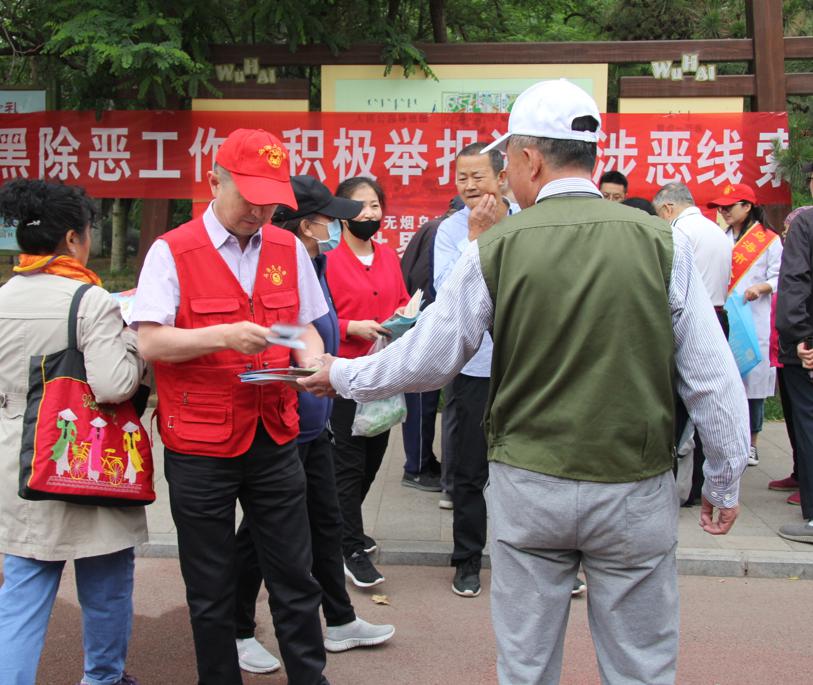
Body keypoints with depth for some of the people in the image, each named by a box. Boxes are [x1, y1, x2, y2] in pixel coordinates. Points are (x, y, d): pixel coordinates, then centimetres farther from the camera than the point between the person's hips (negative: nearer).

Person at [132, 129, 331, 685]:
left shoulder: (289, 249, 7)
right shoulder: (172, 252, -6)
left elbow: (306, 327, 12)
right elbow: (151, 343, -12)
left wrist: (313, 362, -10)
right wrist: (223, 335, -26)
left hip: (274, 440, 3)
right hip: (199, 448, -3)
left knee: (295, 575, 9)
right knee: (211, 588, 9)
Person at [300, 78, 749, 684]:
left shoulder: (496, 249, -8)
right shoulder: (661, 242, -7)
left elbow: (427, 358, 0)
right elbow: (713, 378, -5)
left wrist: (343, 375, 18)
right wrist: (725, 482, 9)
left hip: (528, 487, 0)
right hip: (635, 490, 0)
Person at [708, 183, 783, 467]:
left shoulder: (768, 239, -1)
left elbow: (780, 277, -3)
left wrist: (761, 287, -20)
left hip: (753, 321, -5)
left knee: (752, 381, -1)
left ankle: (751, 444, 10)